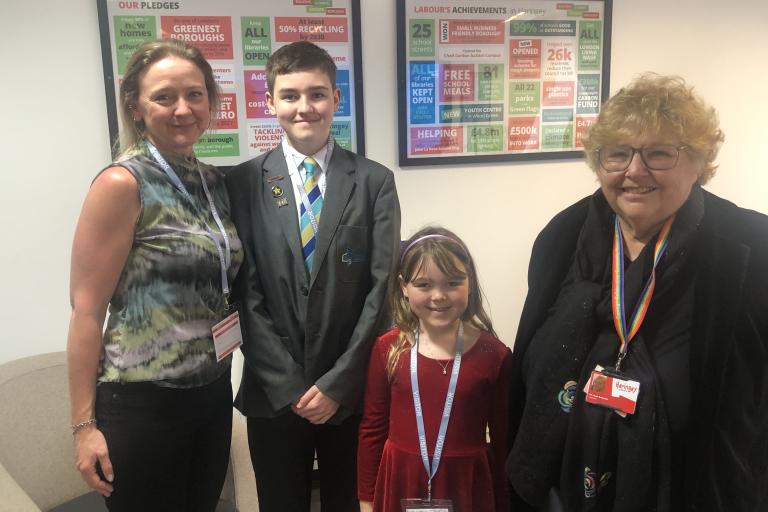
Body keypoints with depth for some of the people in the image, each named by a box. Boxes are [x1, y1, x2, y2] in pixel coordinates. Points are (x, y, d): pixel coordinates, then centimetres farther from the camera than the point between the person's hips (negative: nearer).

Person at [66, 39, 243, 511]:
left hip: (213, 393, 6)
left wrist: (221, 373, 9)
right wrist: (85, 424, -11)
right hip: (143, 403, -6)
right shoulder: (122, 184, -14)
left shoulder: (216, 182, 4)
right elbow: (86, 310, -13)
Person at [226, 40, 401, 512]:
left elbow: (382, 289, -5)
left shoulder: (374, 181, -1)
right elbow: (246, 294, -5)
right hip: (273, 394, 0)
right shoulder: (243, 183, -2)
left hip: (352, 391, 0)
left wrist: (337, 383, -10)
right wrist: (289, 386, -9)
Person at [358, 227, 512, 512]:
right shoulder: (388, 349, -6)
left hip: (466, 486, -1)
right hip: (400, 485, 1)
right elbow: (372, 430, 1)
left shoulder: (493, 354, -9)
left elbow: (503, 441, -1)